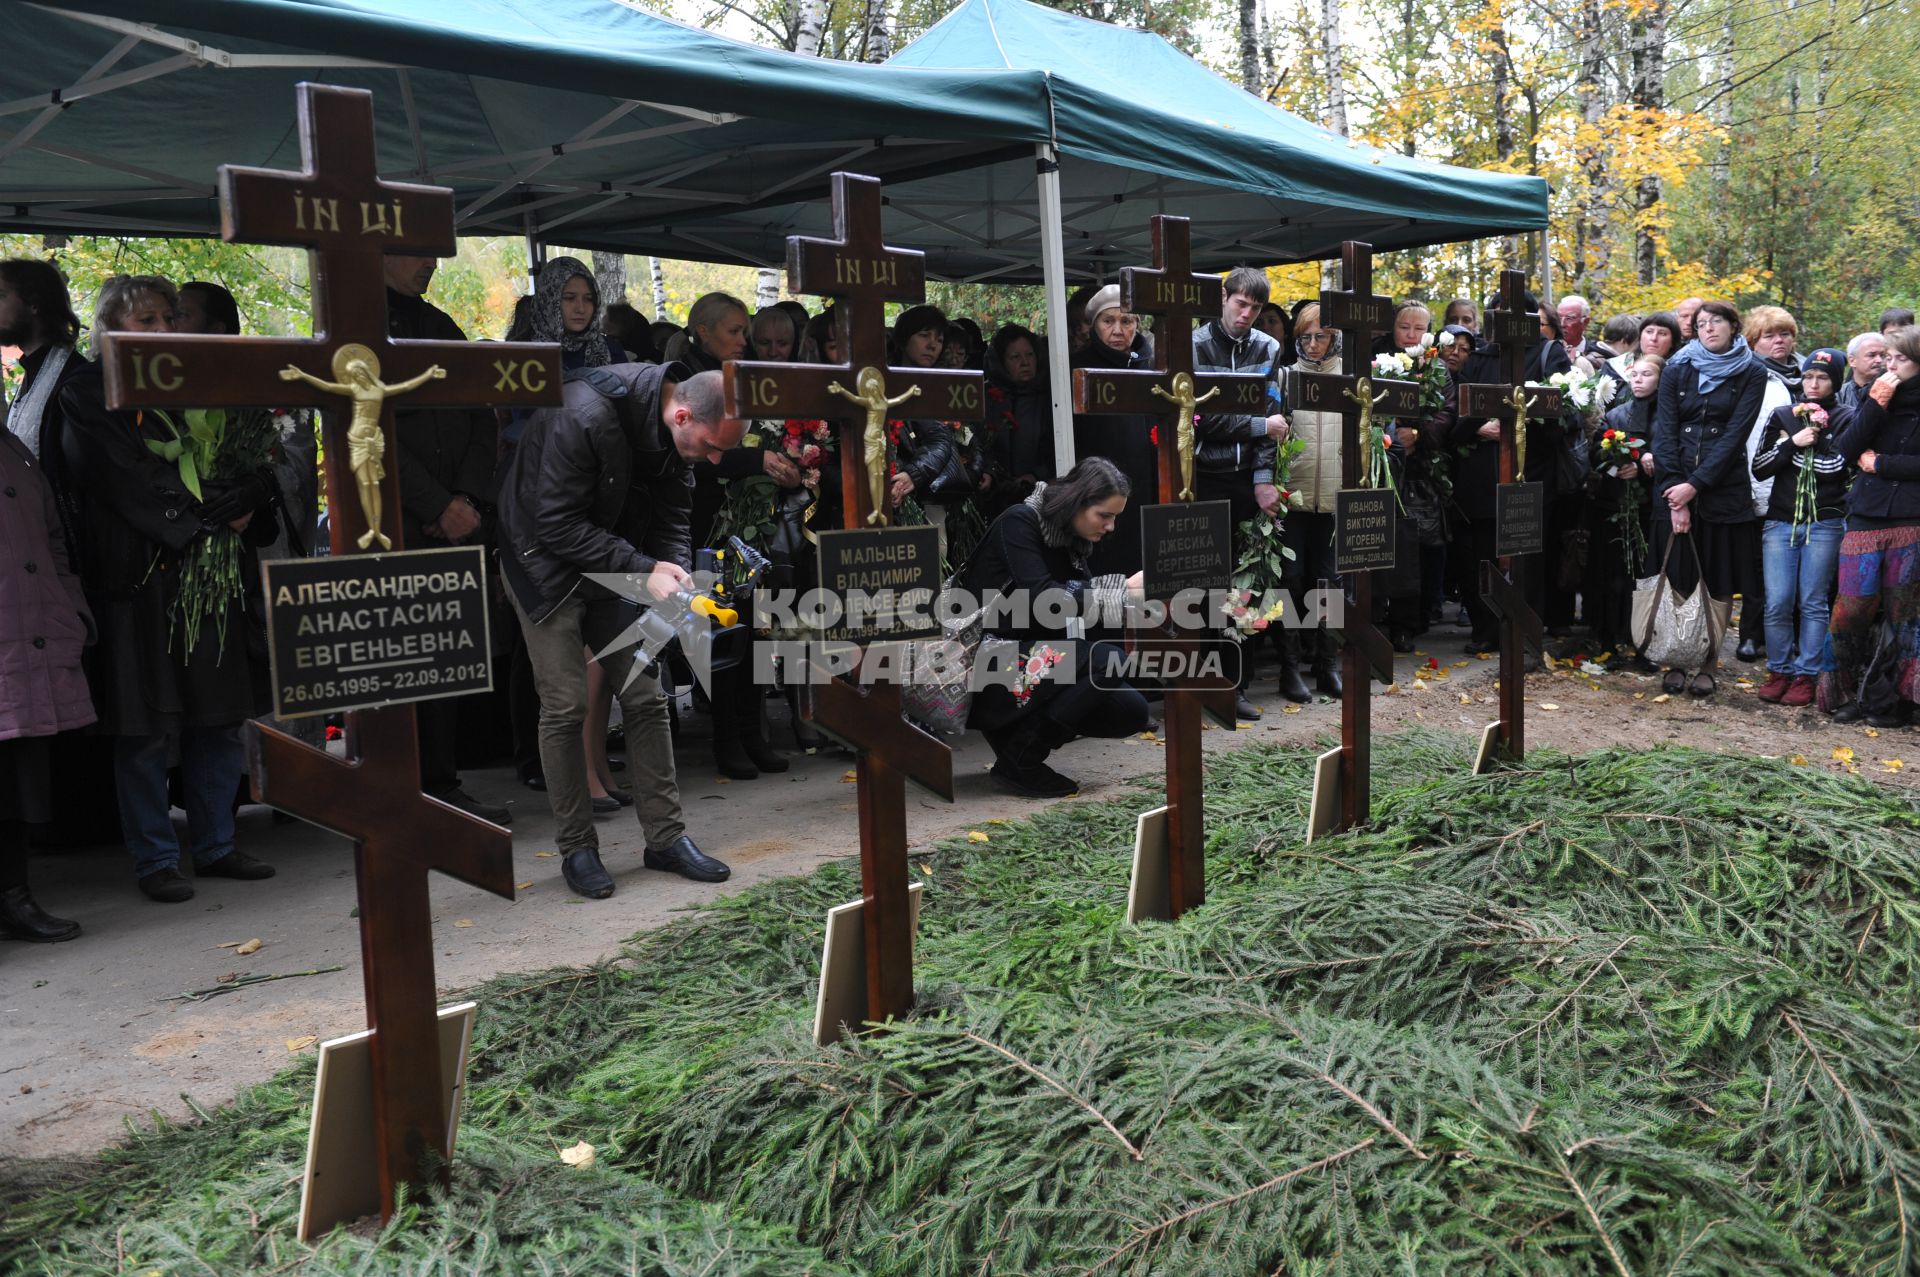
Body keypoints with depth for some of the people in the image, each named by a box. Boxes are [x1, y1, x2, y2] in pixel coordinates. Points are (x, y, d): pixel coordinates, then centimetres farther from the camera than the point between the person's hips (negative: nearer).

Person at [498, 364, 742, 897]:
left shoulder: (679, 432, -9)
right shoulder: (585, 416, -32)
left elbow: (673, 516, 0)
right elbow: (558, 523, -28)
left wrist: (677, 572, -19)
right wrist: (644, 570, -30)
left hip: (618, 566, 6)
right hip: (548, 562, -6)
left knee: (646, 698, 3)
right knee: (566, 706, -6)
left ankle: (666, 837, 12)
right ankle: (576, 849, 9)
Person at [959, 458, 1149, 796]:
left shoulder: (1068, 536, 10)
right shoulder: (1019, 522, -15)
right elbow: (1042, 597, -25)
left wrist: (1128, 584, -14)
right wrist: (1123, 594, -27)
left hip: (1035, 655, 9)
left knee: (1132, 712, -2)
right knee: (1107, 659, -26)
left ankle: (1014, 731, 10)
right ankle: (1018, 759, -15)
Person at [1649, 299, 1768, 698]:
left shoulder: (1751, 374, 3)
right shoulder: (1676, 370, 7)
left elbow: (1736, 434, -6)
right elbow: (1664, 431, -1)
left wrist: (1695, 485, -15)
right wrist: (1674, 490, -12)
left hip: (1723, 490, -1)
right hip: (1674, 490, 1)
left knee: (1717, 582, 2)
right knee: (1676, 579, 2)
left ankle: (1707, 665, 10)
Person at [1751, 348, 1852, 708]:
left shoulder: (1846, 420, 3)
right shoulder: (1781, 415, 9)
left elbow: (1835, 469, -9)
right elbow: (1759, 467, 2)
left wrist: (1816, 435, -8)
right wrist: (1793, 442, -10)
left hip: (1824, 524, -2)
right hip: (1780, 521, 2)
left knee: (1813, 603, 0)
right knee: (1778, 603, -3)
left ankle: (1806, 676, 6)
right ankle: (1779, 672, 9)